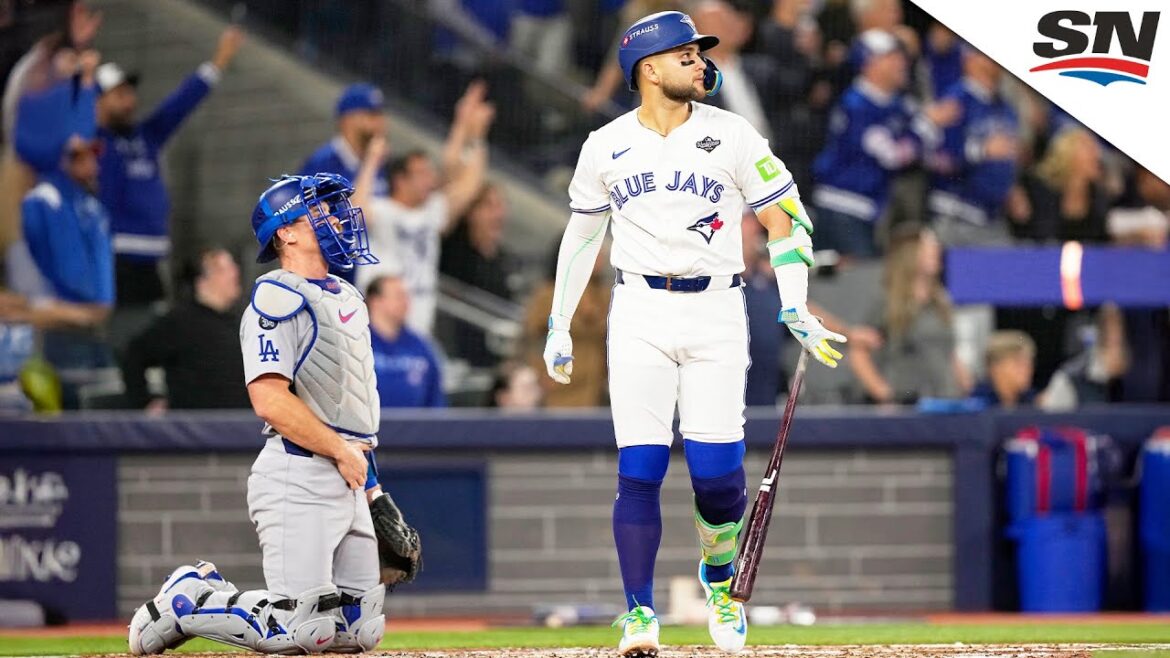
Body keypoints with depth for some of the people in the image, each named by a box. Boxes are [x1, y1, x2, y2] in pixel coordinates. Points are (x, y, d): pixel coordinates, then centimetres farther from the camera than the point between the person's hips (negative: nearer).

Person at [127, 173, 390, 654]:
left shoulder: (346, 297, 20)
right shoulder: (278, 298, -10)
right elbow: (270, 399, -19)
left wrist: (371, 486, 18)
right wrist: (342, 451, -14)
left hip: (347, 481, 9)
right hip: (298, 475, -9)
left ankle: (212, 593, 18)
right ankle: (185, 602, 6)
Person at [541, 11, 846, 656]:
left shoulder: (732, 136, 0)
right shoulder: (605, 147, 5)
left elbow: (786, 217, 3)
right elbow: (581, 234, 17)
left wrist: (795, 310, -6)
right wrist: (558, 325, 16)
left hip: (716, 312, -1)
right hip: (640, 315, 1)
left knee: (717, 471, -5)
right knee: (639, 470, -8)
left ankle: (718, 576, 24)